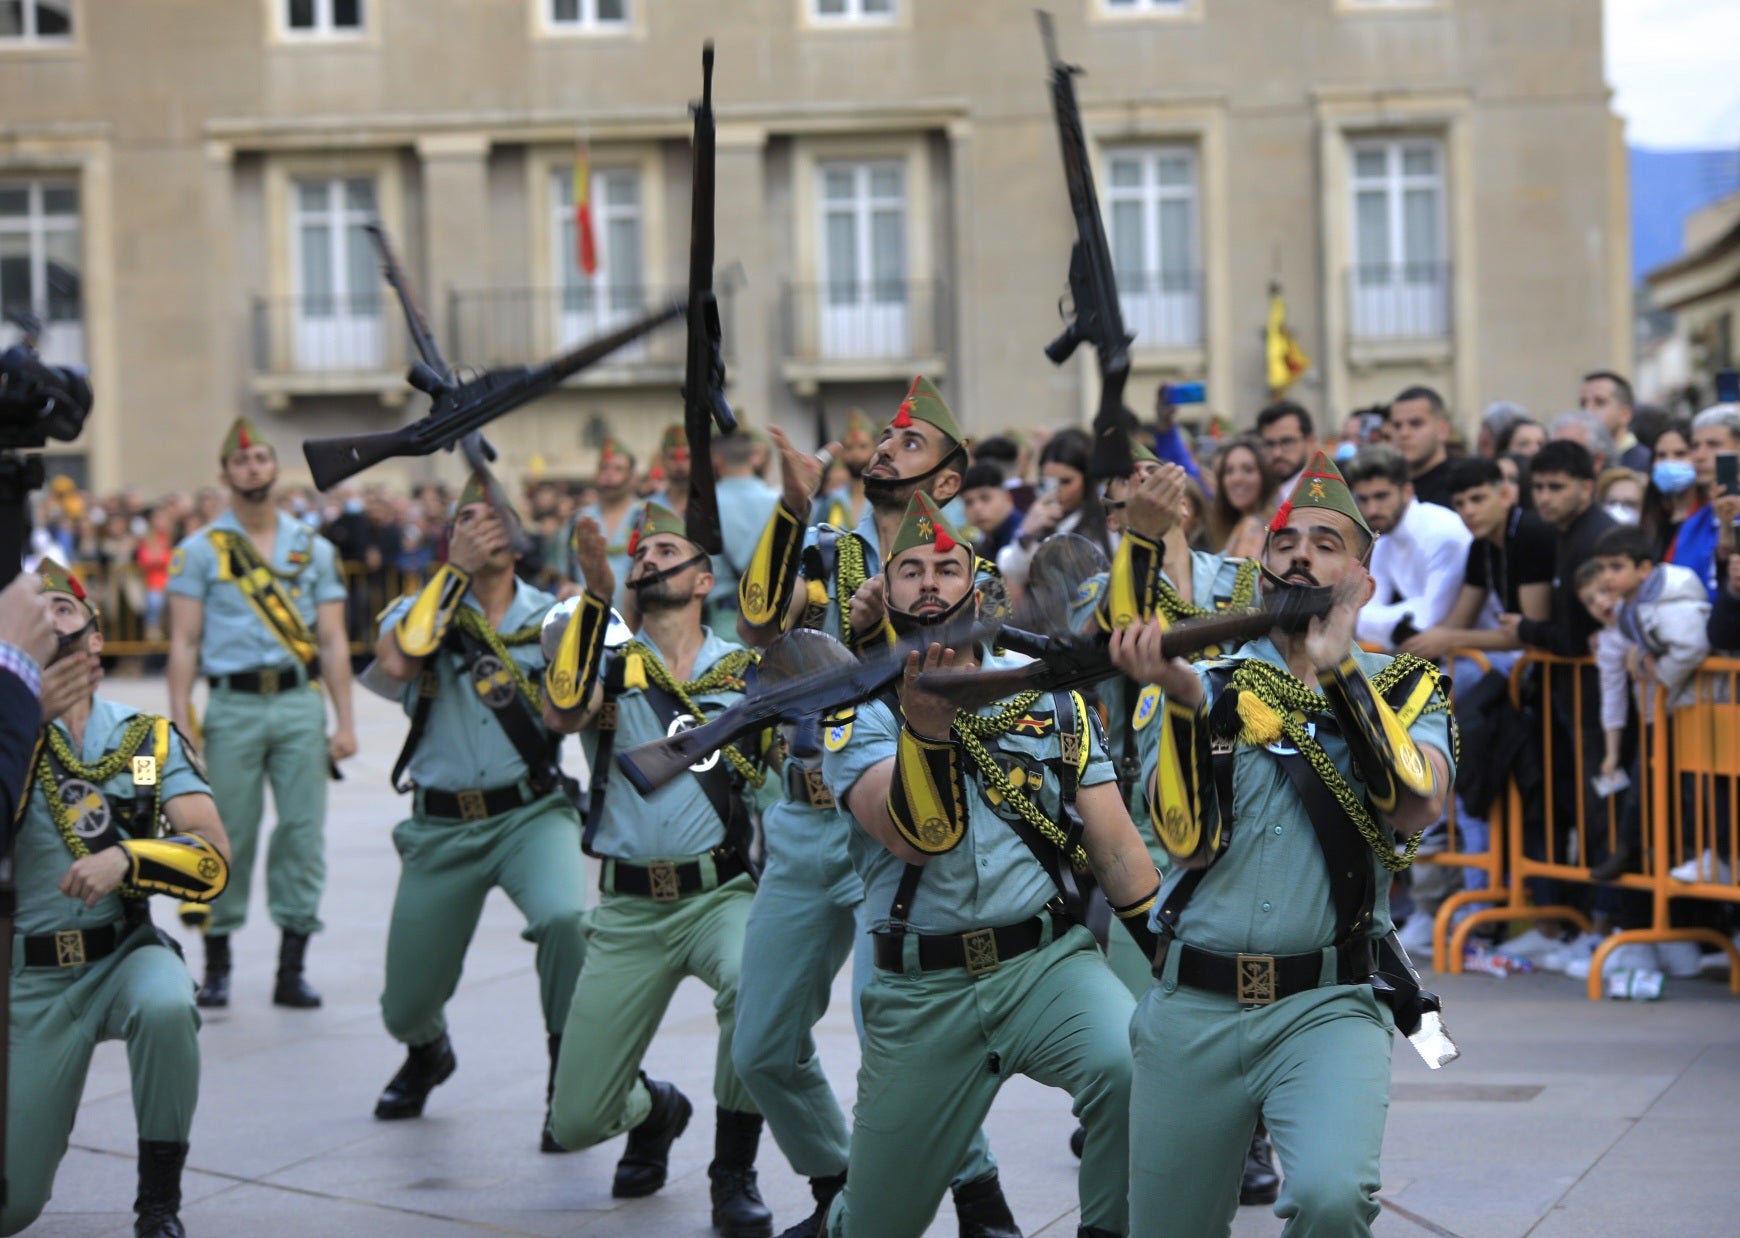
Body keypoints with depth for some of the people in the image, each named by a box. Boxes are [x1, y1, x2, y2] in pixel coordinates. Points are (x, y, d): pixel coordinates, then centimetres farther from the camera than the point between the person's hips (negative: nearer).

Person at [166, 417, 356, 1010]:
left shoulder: (313, 548, 11)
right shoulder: (199, 550, 5)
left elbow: (333, 640, 9)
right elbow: (184, 642, 2)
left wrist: (345, 721, 1)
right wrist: (180, 723, -7)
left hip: (301, 701, 2)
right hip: (233, 704, -2)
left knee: (303, 832, -1)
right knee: (229, 835, -1)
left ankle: (291, 970, 5)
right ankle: (216, 967, 10)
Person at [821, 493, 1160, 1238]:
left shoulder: (1050, 697, 7)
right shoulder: (859, 712, 0)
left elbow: (1114, 845, 7)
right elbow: (916, 839, -16)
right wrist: (925, 724, -33)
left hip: (1049, 962, 1)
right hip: (920, 991, 0)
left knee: (1139, 1075, -31)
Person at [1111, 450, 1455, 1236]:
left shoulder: (1403, 689, 8)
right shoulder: (1211, 683, 9)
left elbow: (1417, 807, -14)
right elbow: (1188, 839, -7)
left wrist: (1337, 670, -19)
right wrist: (1182, 697, -19)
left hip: (1327, 1004, -2)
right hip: (1191, 1009, 2)